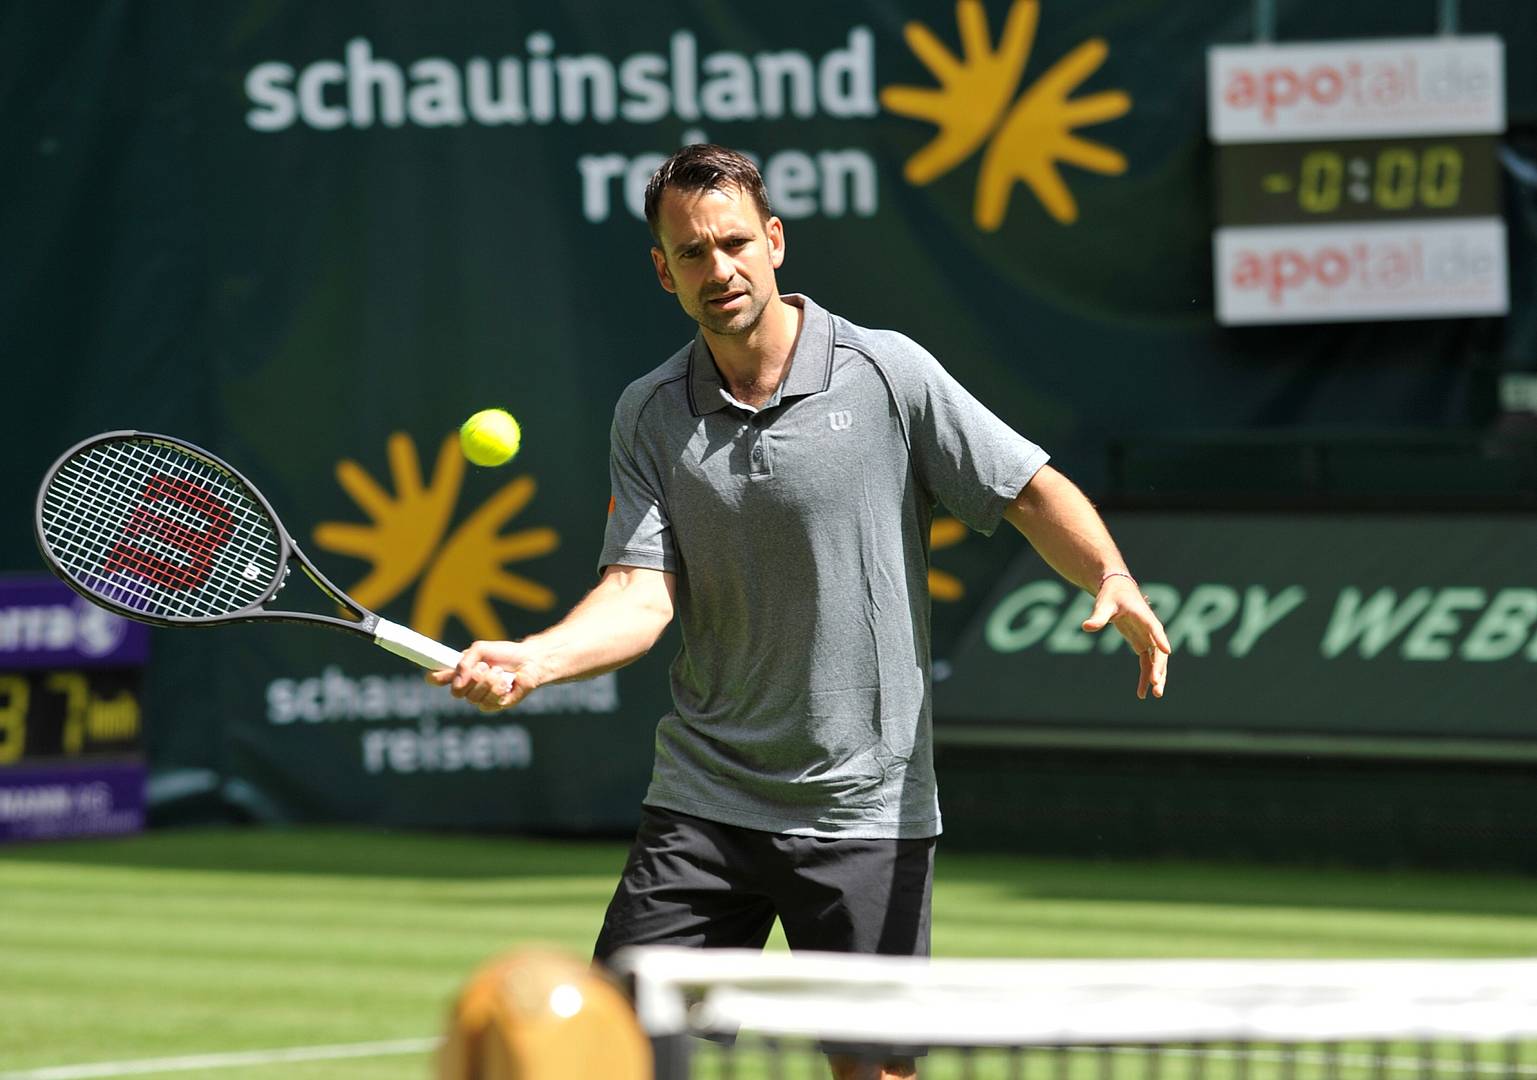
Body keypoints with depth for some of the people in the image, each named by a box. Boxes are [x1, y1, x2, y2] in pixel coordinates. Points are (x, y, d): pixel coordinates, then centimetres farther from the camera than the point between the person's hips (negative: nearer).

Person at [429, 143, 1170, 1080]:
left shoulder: (887, 373, -4)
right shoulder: (650, 415, 4)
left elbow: (1033, 491, -1)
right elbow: (644, 591, -5)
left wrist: (1114, 580, -20)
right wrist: (532, 660, -23)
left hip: (867, 814, -2)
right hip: (703, 807, 2)